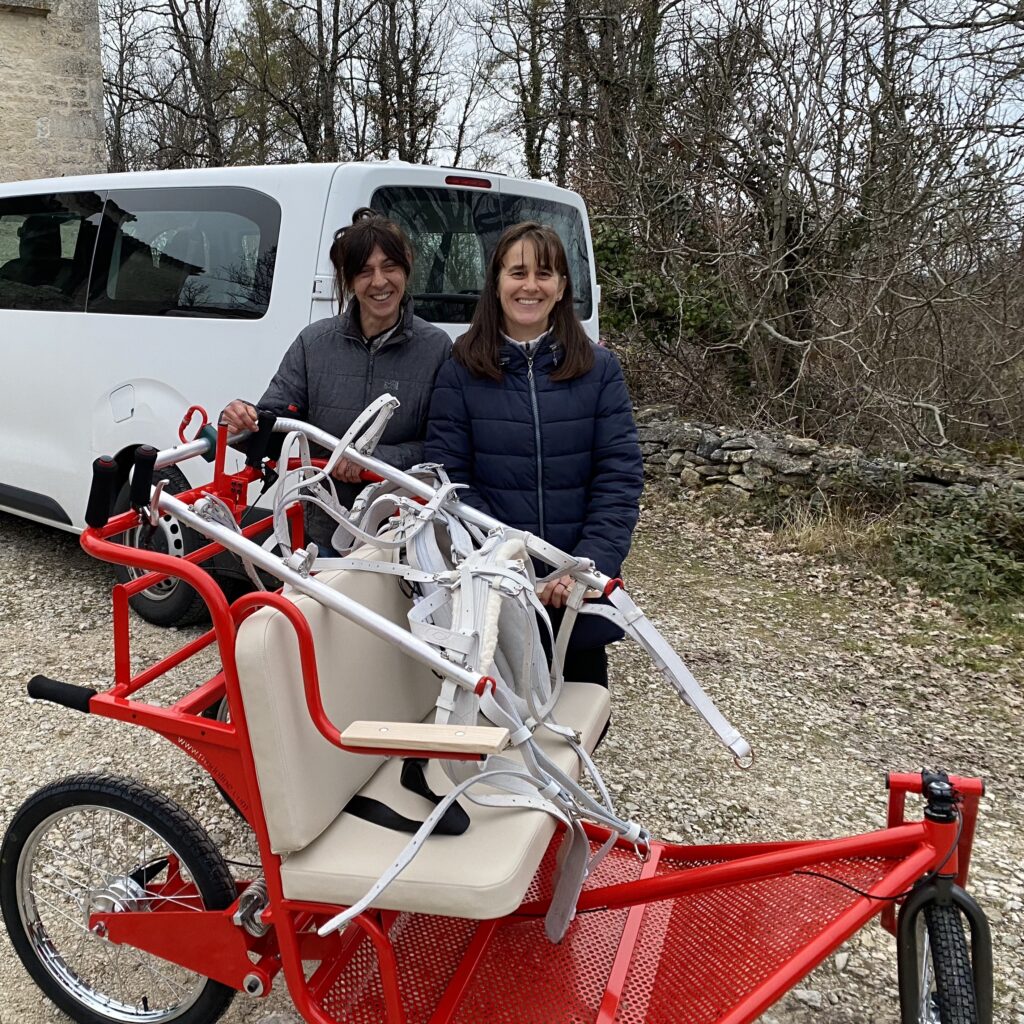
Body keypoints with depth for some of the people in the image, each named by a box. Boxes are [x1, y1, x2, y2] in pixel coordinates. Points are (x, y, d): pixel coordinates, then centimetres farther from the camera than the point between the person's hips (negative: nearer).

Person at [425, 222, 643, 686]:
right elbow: (447, 477, -4)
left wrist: (590, 565, -16)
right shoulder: (461, 371, 0)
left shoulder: (599, 367, 1)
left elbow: (620, 476, -4)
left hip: (580, 591, 1)